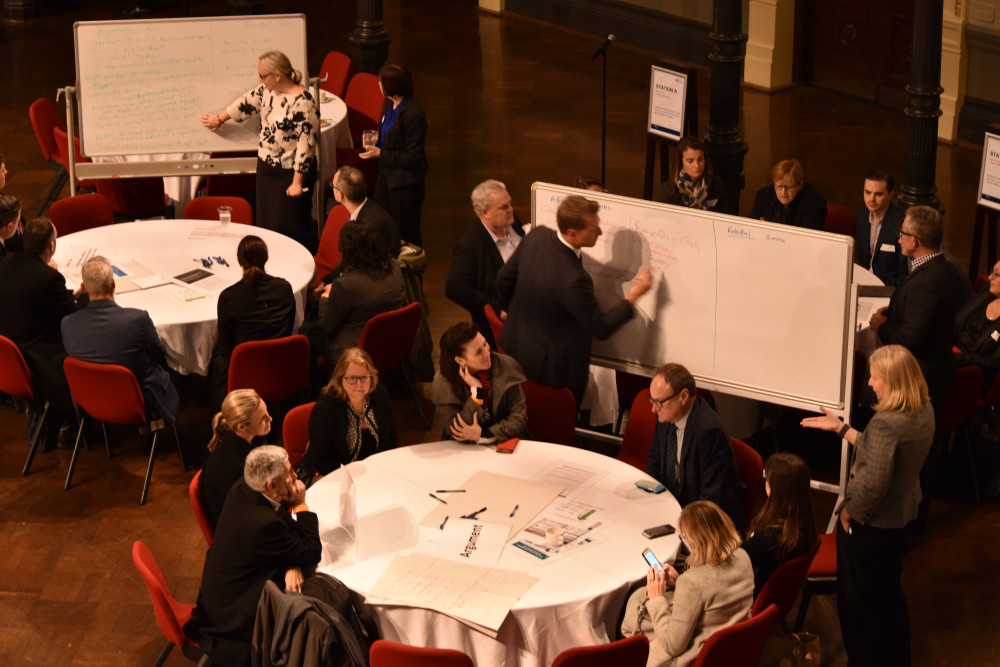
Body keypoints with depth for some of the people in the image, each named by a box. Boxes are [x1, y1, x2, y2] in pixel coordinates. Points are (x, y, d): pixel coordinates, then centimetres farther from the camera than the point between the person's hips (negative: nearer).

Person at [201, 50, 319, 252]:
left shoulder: (303, 103, -24)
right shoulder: (268, 90, 1)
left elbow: (306, 144, -22)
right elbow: (247, 102, 21)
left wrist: (297, 183, -19)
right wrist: (220, 119, 35)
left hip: (290, 174, -8)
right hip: (266, 168, 8)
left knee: (292, 228, -2)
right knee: (267, 223, 13)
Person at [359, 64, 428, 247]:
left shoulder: (413, 114, -26)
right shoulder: (390, 105, 2)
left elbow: (413, 157, -23)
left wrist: (380, 154, -21)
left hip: (405, 183, -9)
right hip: (386, 174, 9)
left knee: (406, 234, 7)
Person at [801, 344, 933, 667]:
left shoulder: (885, 422, -32)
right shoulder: (924, 411, -5)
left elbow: (873, 485, -31)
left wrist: (847, 513, -14)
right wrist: (840, 428, 11)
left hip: (868, 523, -9)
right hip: (901, 517, 9)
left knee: (855, 598, 12)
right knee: (889, 591, 26)